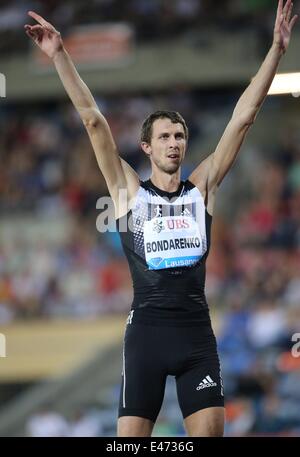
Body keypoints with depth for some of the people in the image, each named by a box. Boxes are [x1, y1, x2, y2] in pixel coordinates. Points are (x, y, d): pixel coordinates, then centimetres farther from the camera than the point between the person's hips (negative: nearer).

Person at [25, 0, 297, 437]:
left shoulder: (202, 186, 10)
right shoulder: (129, 190, 6)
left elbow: (242, 118, 7)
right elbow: (93, 119, 1)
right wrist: (60, 56, -3)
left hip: (196, 330, 2)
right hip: (146, 328, -1)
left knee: (210, 430, -5)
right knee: (130, 435, -4)